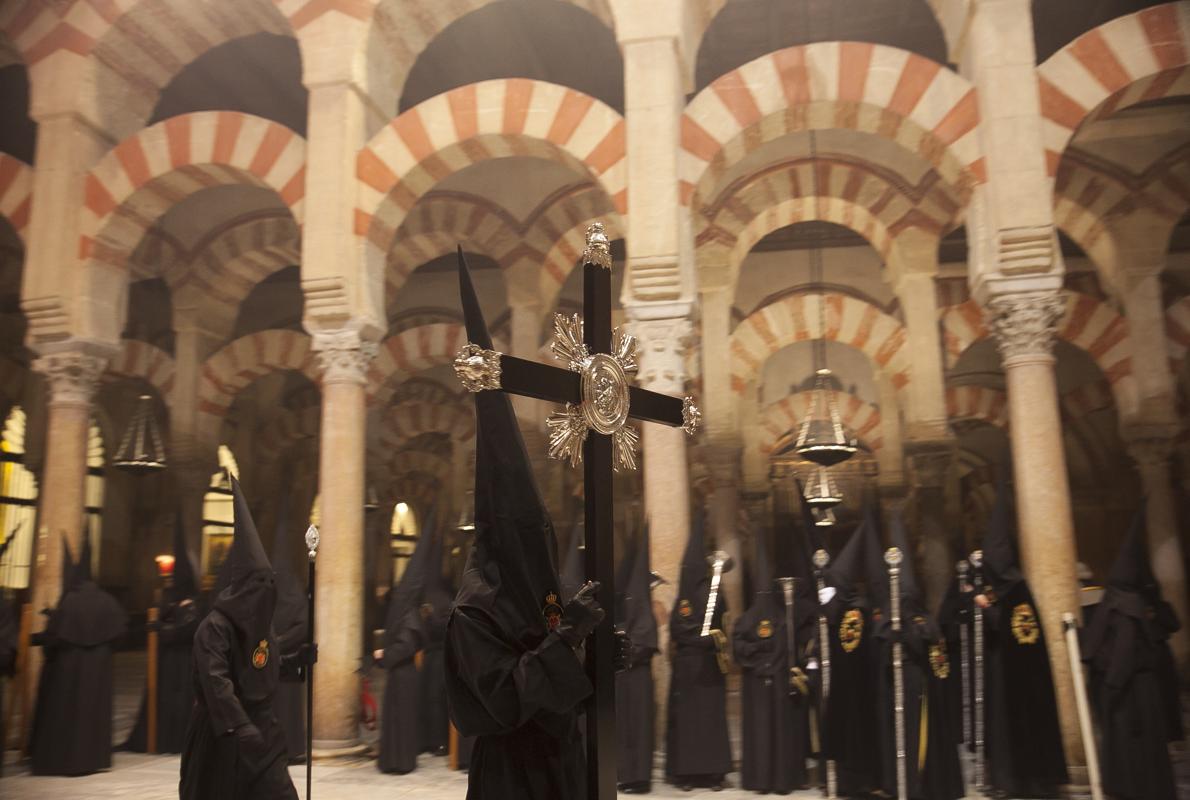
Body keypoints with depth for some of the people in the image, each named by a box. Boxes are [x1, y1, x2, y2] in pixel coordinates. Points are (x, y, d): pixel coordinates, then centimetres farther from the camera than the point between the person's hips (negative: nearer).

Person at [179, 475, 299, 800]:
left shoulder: (262, 626, 8)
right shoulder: (214, 626, -16)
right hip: (219, 731, -6)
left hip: (260, 726, 6)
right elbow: (215, 682, -28)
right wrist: (240, 728, -37)